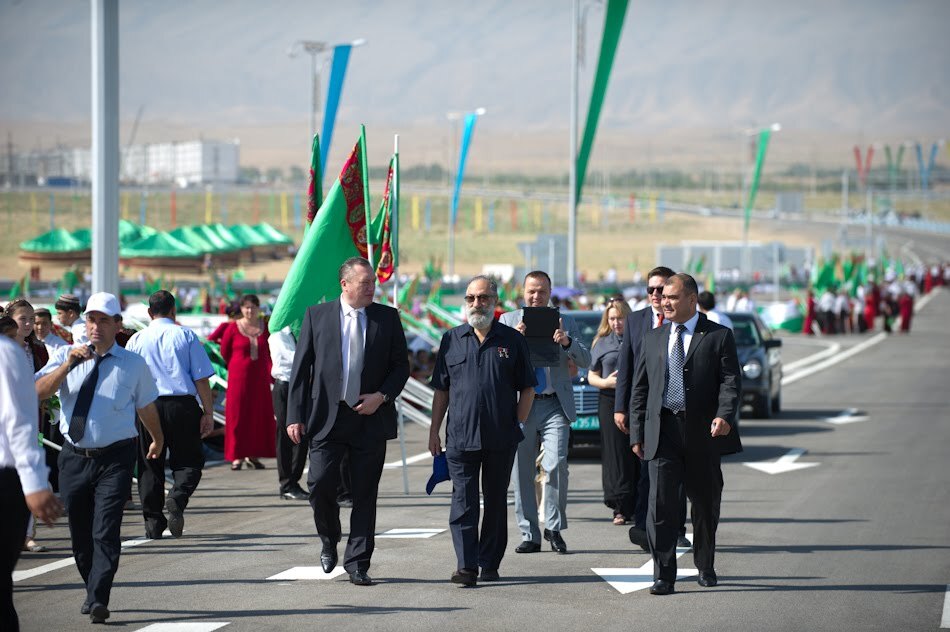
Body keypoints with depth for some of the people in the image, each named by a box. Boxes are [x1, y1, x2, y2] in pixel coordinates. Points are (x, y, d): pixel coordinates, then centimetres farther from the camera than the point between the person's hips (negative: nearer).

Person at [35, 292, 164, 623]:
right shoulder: (66, 356, 4)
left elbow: (146, 406, 18)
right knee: (80, 534, 11)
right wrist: (68, 365, -22)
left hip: (115, 459, -3)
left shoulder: (134, 364, 2)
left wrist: (158, 439, 32)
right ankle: (92, 592, 29)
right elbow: (38, 391, -10)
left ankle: (99, 600, -17)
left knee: (106, 531, -14)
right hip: (74, 457, 3)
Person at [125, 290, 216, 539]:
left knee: (150, 465, 9)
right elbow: (202, 378, -2)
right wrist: (208, 413, 3)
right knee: (189, 460, 9)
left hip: (146, 406, 2)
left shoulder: (137, 340, 7)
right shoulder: (186, 336, 2)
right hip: (182, 404, -2)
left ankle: (153, 523, 7)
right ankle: (177, 500, -18)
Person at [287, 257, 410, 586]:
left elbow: (401, 365, 9)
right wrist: (296, 416, -4)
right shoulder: (317, 316, 3)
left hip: (370, 419, 1)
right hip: (327, 417, -1)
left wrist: (382, 396, -8)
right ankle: (329, 541, 18)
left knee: (365, 495, 2)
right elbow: (301, 368, 3)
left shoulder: (387, 318, 6)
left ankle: (357, 565, 10)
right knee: (320, 484, -10)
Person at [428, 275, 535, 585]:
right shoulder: (452, 339, 8)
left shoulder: (512, 340, 5)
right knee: (463, 502, -6)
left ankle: (490, 564, 16)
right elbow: (441, 390, 12)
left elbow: (527, 388, 8)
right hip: (460, 436, 0)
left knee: (496, 501, 8)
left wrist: (518, 424, -2)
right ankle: (466, 566, -9)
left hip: (501, 438, 0)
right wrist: (434, 430, 8)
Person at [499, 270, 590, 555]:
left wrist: (567, 343, -20)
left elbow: (585, 361, 0)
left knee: (556, 465, -16)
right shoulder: (508, 321, 9)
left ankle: (554, 528, 0)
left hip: (554, 406, -1)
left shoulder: (565, 323, 9)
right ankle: (530, 534, 13)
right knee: (522, 473, 4)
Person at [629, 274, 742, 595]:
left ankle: (706, 568, 27)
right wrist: (637, 432, 7)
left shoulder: (719, 336, 3)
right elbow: (639, 388, 14)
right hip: (663, 432, 2)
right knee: (661, 502, -9)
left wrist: (724, 415, -22)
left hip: (703, 435, -2)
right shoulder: (653, 339, 14)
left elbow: (730, 381, -5)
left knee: (705, 504, 10)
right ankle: (664, 575, -9)